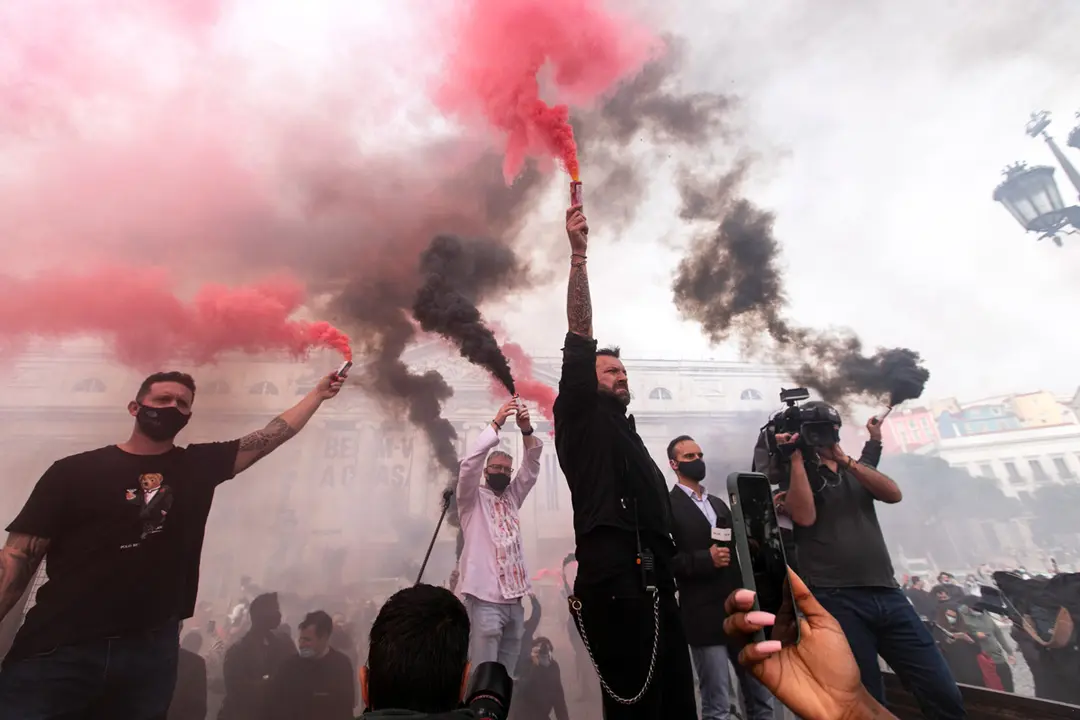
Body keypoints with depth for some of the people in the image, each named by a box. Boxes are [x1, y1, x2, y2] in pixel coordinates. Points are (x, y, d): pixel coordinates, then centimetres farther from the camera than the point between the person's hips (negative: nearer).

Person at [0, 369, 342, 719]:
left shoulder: (201, 465, 5)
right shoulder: (73, 471, -1)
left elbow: (273, 435, 6)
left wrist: (317, 394, 8)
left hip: (152, 649, 3)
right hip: (57, 649, -2)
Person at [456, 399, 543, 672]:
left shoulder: (512, 498, 17)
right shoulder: (473, 499, 3)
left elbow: (531, 467, 6)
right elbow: (470, 463, -14)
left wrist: (526, 431, -11)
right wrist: (497, 422, -18)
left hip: (514, 599, 6)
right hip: (486, 599, -5)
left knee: (506, 673, 11)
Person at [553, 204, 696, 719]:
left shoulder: (630, 437, 28)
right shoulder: (581, 419, 7)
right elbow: (579, 340, -6)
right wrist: (578, 255, -11)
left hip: (655, 586, 8)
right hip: (615, 585, -8)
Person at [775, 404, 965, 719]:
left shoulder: (855, 470, 18)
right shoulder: (794, 474, 3)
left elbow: (894, 493, 0)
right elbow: (805, 516, -16)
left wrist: (845, 460, -9)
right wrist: (796, 457, -14)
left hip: (888, 594, 5)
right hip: (837, 601, -4)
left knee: (944, 695, 5)